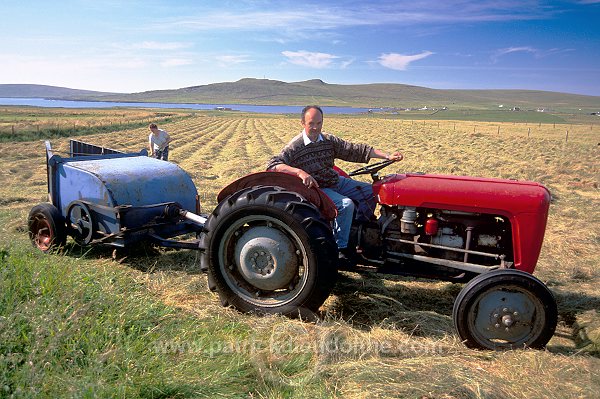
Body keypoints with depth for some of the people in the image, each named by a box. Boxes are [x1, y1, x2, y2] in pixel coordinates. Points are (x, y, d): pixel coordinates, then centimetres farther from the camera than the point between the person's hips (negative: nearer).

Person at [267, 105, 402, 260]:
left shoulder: (329, 141, 2)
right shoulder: (294, 147, -14)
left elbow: (356, 150, 0)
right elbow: (273, 164, -26)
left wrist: (388, 156, -8)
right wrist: (300, 172, -41)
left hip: (337, 181, 7)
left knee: (371, 191, 3)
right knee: (346, 204, -29)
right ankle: (340, 247, -13)